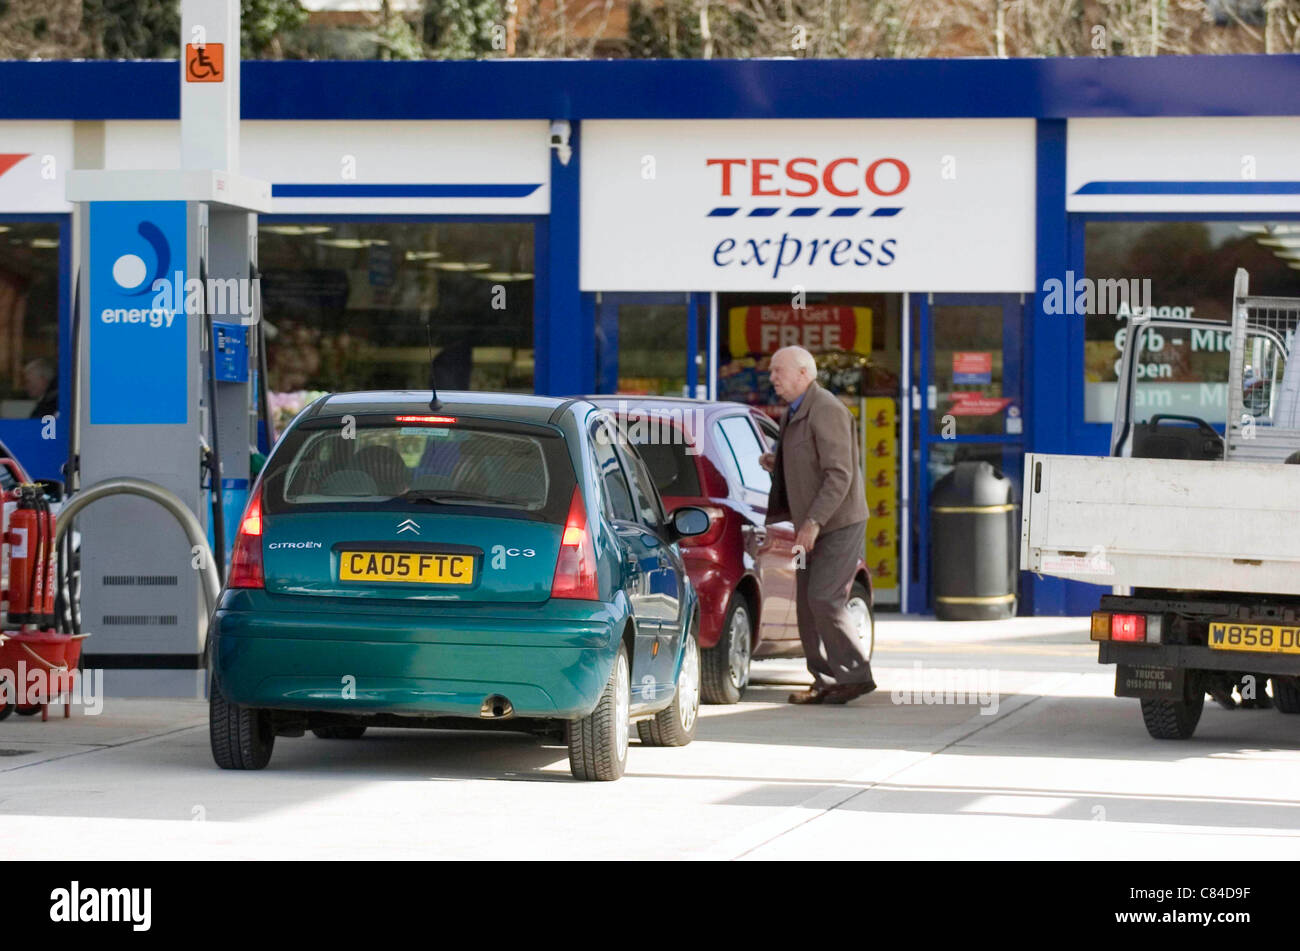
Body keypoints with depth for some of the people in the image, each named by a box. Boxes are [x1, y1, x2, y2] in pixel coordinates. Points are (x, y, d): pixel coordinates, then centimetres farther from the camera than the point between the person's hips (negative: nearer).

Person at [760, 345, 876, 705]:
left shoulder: (826, 410, -17)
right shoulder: (795, 414, 15)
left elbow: (839, 474, -23)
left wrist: (813, 522, -27)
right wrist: (777, 466, 6)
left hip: (839, 525, -10)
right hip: (814, 527, 10)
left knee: (824, 599, -14)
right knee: (807, 604, 6)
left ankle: (856, 674, -7)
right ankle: (827, 681, 10)